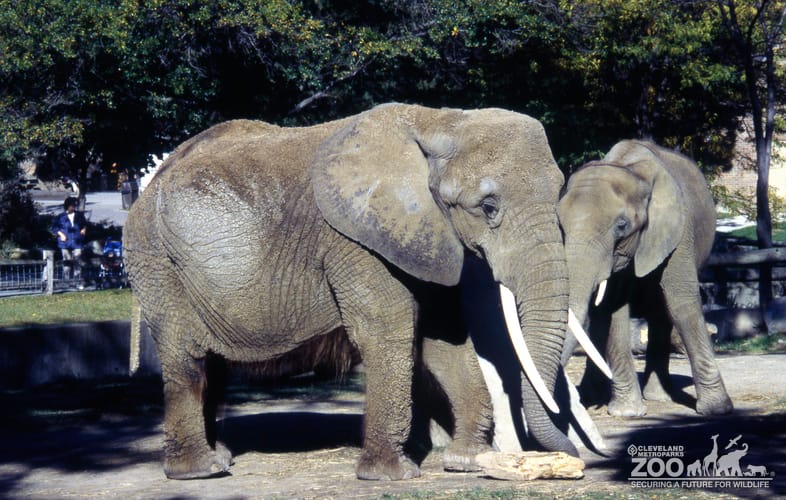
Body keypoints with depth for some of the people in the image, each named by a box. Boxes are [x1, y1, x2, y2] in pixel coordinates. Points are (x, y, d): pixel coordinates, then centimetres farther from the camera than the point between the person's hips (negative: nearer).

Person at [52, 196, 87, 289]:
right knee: (67, 262, 2)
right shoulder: (61, 217, 2)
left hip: (77, 242, 1)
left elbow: (84, 224, 23)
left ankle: (78, 282, -2)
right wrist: (61, 234, -7)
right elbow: (54, 228, 7)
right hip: (65, 242, -1)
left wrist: (84, 229, 3)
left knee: (77, 262, -4)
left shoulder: (79, 215, 8)